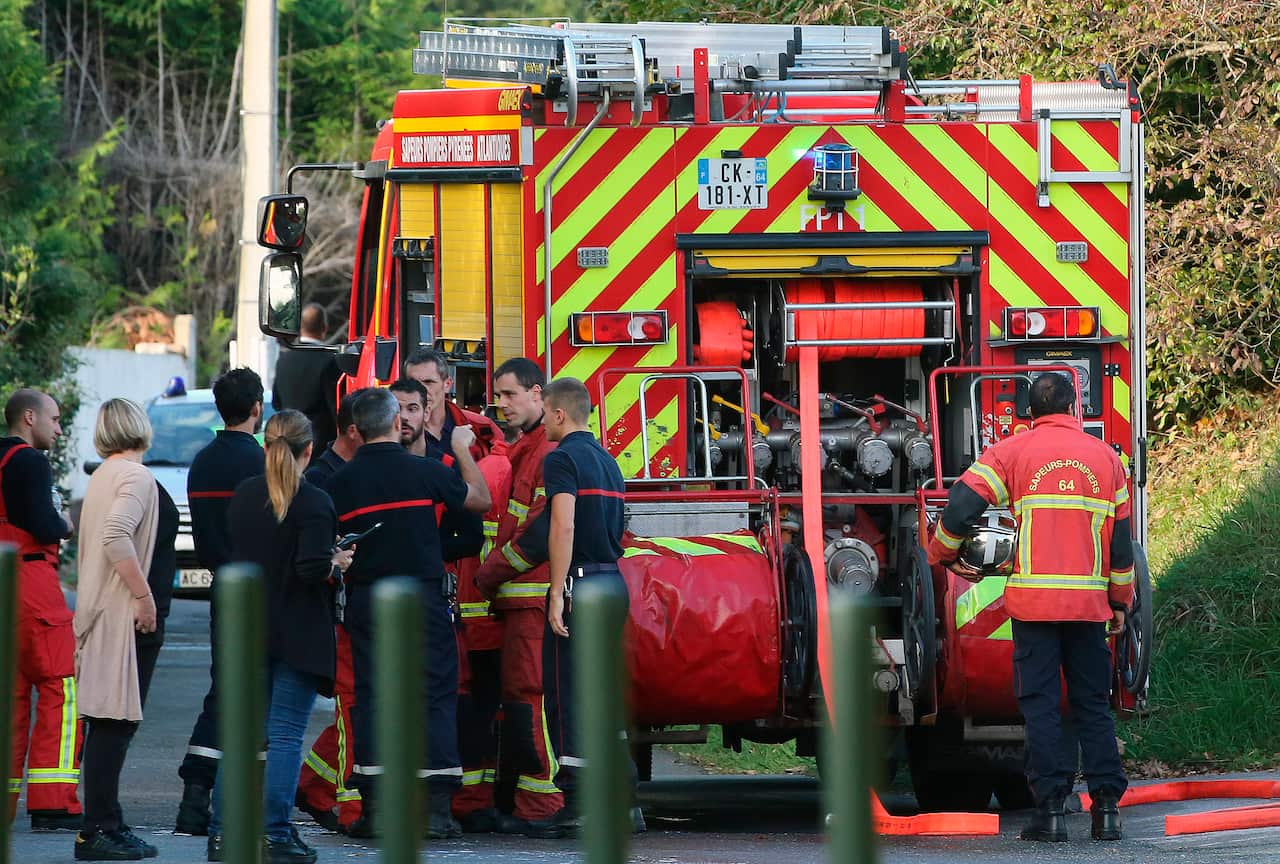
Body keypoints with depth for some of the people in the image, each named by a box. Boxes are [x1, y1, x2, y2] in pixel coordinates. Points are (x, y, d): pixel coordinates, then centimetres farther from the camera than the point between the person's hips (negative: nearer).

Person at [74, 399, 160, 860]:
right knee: (113, 722, -10)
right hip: (118, 613, -10)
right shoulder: (135, 476, -10)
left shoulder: (102, 476, 19)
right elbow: (116, 537, -23)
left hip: (95, 609, 10)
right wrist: (144, 597, -19)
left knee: (109, 723, 12)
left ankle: (103, 826, 14)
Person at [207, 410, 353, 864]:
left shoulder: (244, 495, 5)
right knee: (286, 735, -3)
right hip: (298, 635, -6)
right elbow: (313, 567, -22)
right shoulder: (312, 503, -14)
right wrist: (338, 563, -2)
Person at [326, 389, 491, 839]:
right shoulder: (423, 471, -5)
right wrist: (463, 450, 21)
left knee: (371, 699, 5)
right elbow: (480, 499, 8)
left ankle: (373, 807, 0)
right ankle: (436, 808, -4)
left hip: (365, 598, 2)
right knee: (436, 697, 2)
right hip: (423, 597, -2)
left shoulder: (341, 481, 0)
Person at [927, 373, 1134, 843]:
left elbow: (962, 504, -6)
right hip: (1089, 602, 2)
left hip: (1033, 600, -2)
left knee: (1040, 703, 0)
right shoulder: (1104, 457, 10)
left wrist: (940, 553, 12)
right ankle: (1106, 807, 4)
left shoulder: (1012, 452, 1)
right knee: (1093, 703, 9)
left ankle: (1050, 806, -7)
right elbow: (1120, 538, 13)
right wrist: (1120, 601, 21)